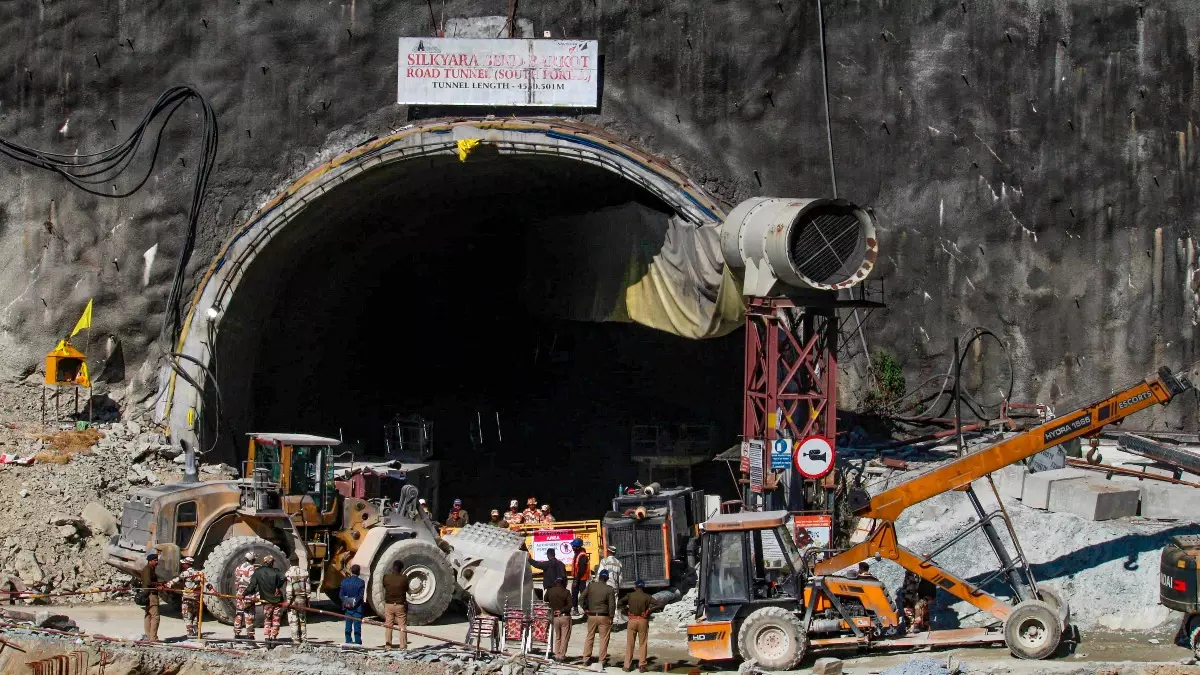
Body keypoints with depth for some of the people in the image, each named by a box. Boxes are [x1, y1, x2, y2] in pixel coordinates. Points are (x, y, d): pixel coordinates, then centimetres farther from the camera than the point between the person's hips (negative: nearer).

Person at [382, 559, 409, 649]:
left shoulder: (386, 577, -9)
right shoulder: (403, 579, -13)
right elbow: (407, 590, 2)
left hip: (388, 604, 2)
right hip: (400, 605, -2)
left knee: (388, 626, 12)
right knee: (402, 627, 6)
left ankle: (388, 645, 12)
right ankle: (403, 646, 5)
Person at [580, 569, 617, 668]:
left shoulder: (591, 586, -2)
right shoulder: (609, 589, -9)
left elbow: (582, 599, -3)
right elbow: (612, 605, -8)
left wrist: (585, 609, 8)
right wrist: (611, 617, 1)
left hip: (592, 615, 3)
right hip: (604, 617, -3)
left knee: (589, 637, 14)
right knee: (604, 639, 5)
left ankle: (586, 659, 16)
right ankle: (602, 661, 4)